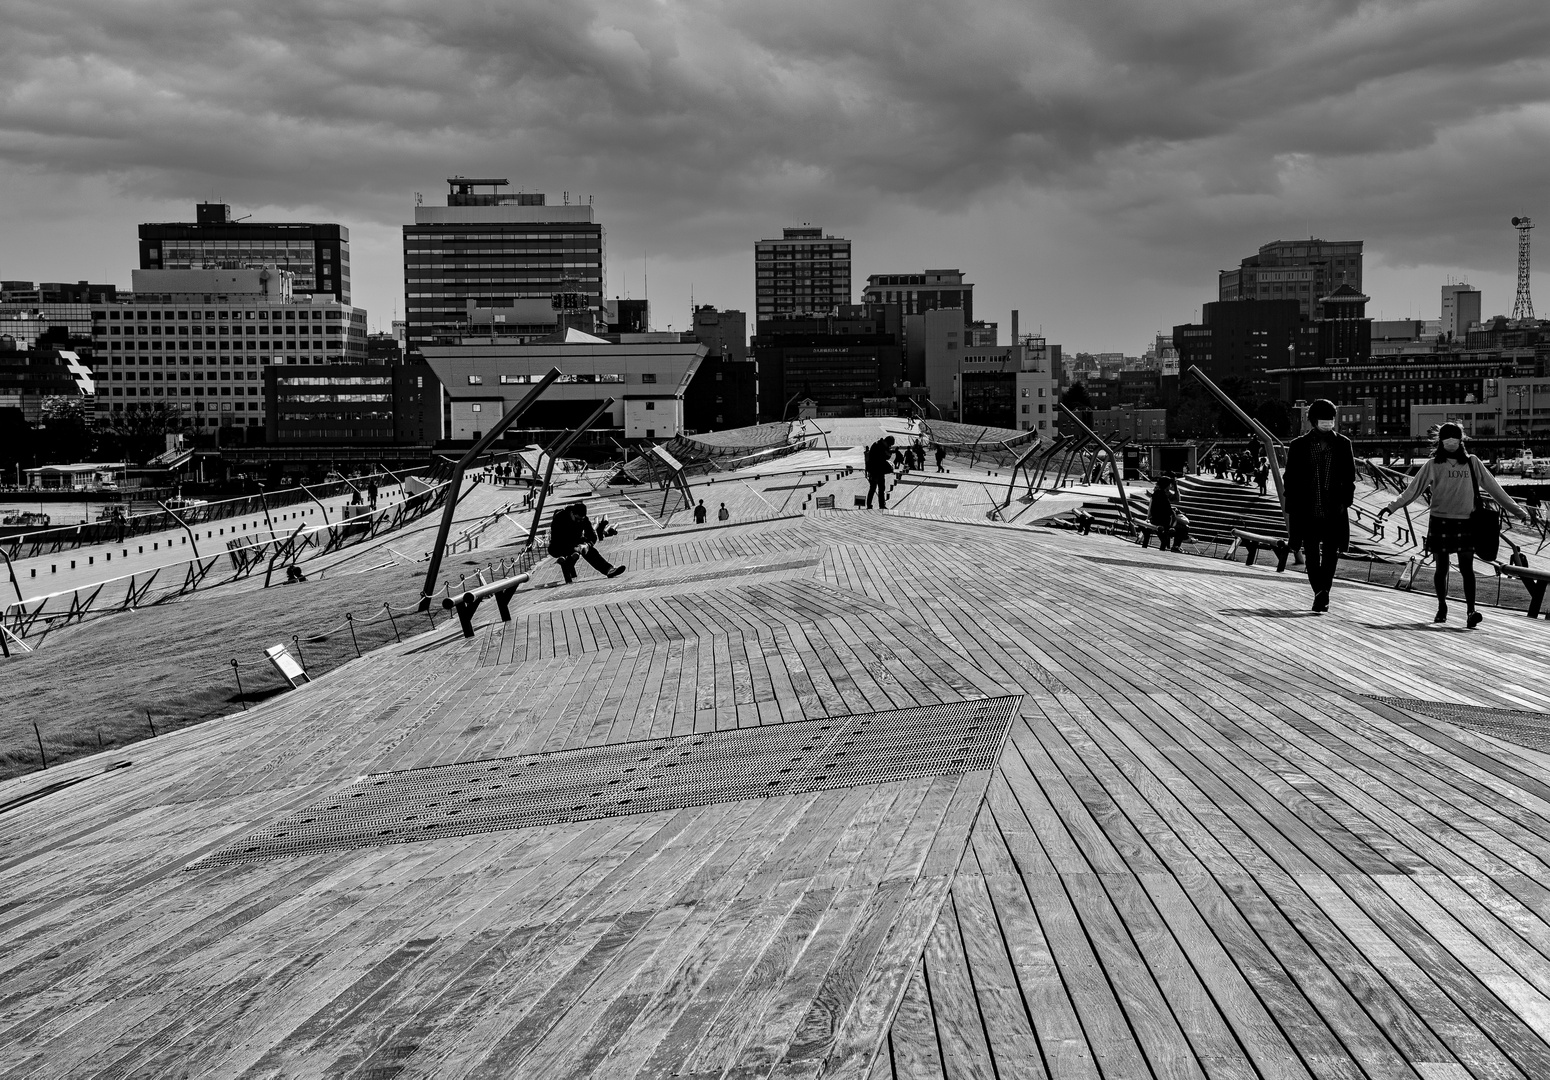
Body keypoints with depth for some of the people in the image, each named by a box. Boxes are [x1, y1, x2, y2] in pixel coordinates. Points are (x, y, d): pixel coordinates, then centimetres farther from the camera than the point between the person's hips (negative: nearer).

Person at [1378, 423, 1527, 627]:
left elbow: (1493, 487, 10)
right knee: (1442, 568, 7)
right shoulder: (1434, 465, 4)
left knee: (1467, 568, -9)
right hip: (1440, 521, 0)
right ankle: (1442, 607, 23)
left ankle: (1471, 611, -14)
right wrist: (1391, 507, -8)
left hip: (1465, 522, 0)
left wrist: (1517, 510, 12)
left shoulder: (1472, 462, 7)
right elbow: (1413, 489, 2)